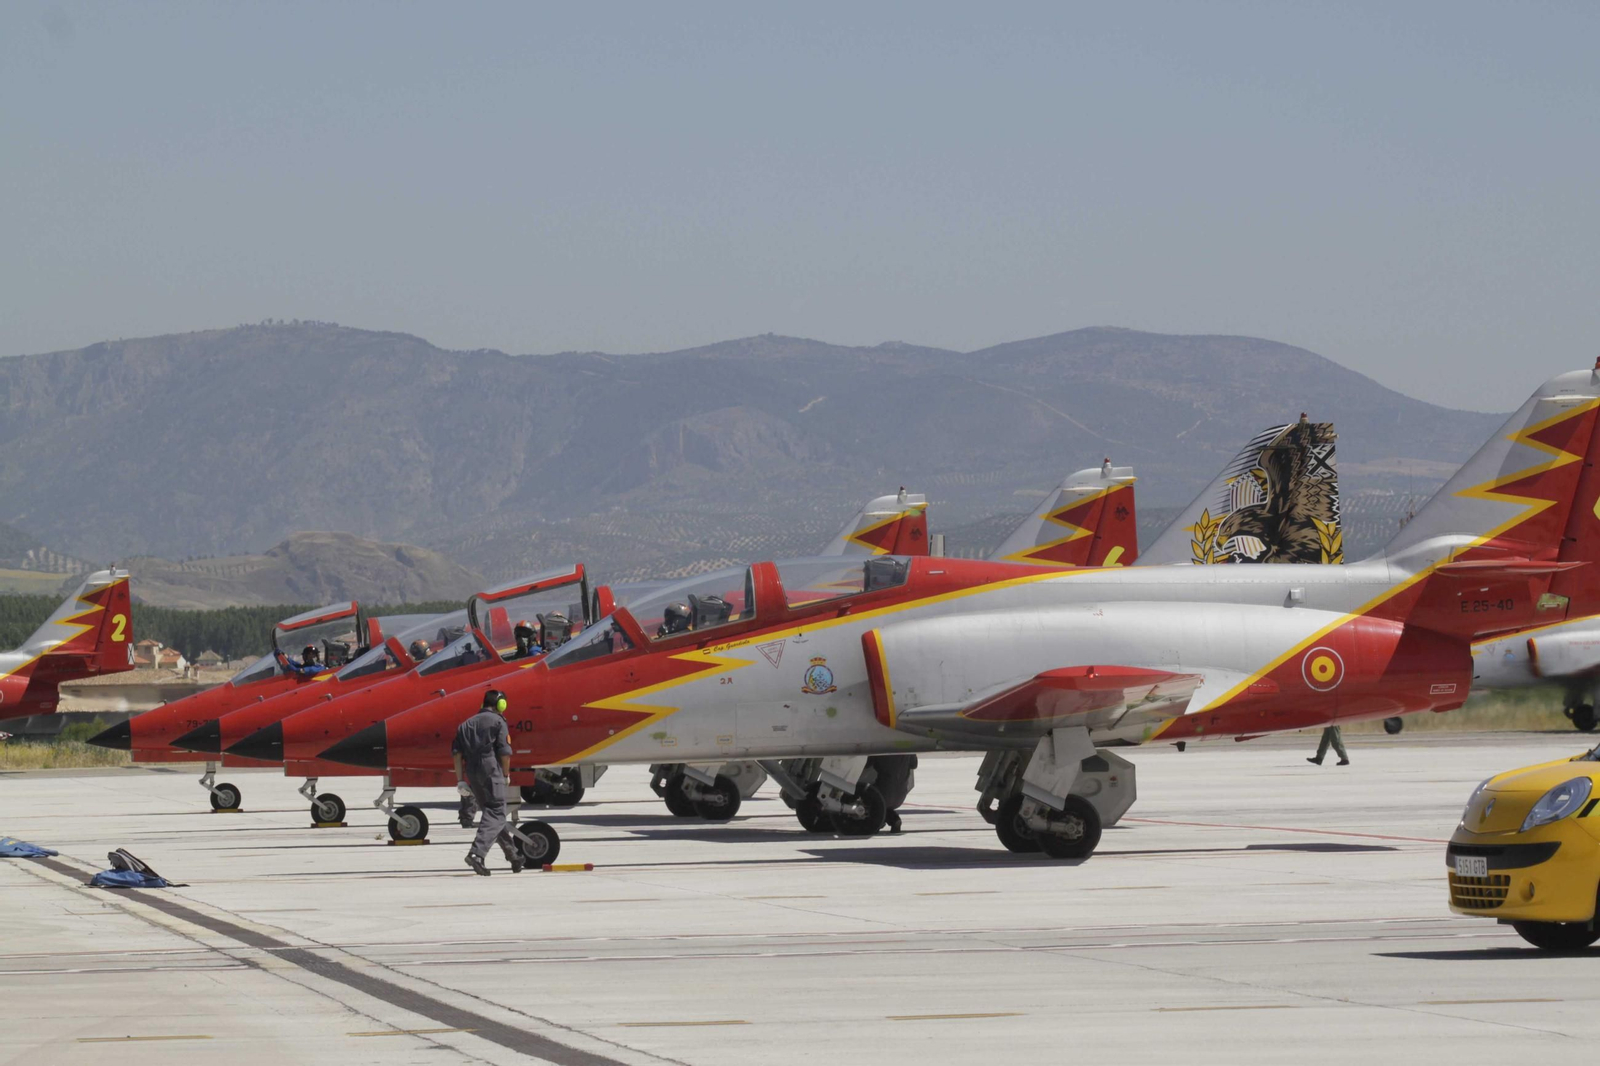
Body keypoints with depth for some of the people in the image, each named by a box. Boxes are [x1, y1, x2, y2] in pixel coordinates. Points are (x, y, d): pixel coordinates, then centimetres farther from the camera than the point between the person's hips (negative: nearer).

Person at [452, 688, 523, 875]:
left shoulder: (466, 724, 18)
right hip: (491, 771, -6)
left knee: (492, 812, 18)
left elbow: (456, 753, 10)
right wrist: (506, 774, 7)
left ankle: (513, 854, 29)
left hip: (472, 774, 6)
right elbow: (504, 752, -7)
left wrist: (460, 780, 9)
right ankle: (477, 853, -27)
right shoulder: (498, 722, 1)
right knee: (495, 814, -7)